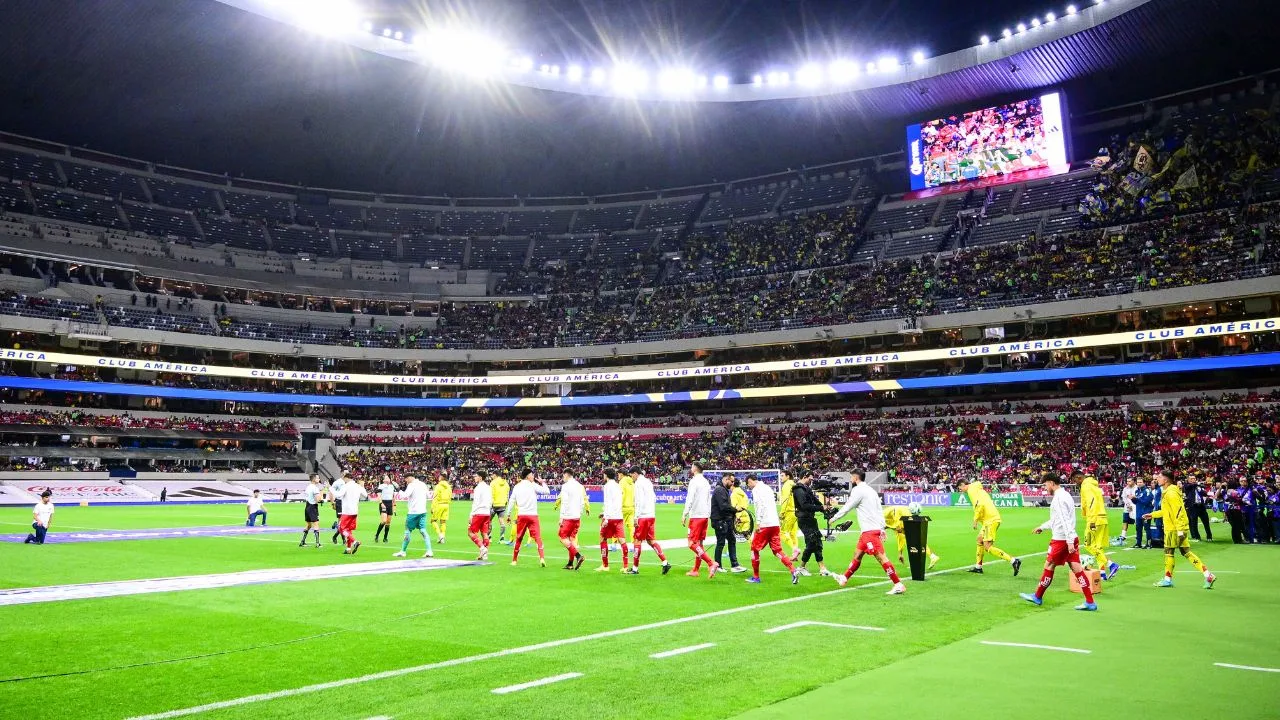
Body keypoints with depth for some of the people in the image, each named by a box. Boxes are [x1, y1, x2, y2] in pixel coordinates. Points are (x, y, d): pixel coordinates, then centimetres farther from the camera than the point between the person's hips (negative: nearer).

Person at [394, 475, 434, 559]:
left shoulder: (411, 485, -10)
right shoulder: (423, 484, 11)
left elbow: (405, 496, -22)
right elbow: (428, 495, 23)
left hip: (413, 512, -6)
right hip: (423, 511, 6)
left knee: (408, 531, 5)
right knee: (423, 531, 3)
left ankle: (403, 551, 14)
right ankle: (429, 551, -7)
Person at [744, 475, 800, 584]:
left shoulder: (756, 489, -5)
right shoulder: (767, 488, 20)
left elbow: (760, 506, -18)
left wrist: (758, 523, -18)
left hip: (764, 525, -8)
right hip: (775, 524, 8)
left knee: (754, 549, 7)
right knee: (777, 551, 8)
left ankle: (755, 577, 11)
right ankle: (793, 571, -9)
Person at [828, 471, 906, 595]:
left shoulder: (858, 490, -9)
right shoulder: (870, 490, 18)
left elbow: (847, 508, -5)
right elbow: (880, 511, 16)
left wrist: (834, 518, 9)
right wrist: (882, 529, 15)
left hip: (869, 530, -10)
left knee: (881, 557, -12)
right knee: (857, 554, 18)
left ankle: (898, 585, -14)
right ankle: (844, 578, 29)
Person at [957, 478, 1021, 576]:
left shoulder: (971, 490, -7)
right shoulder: (976, 488, 22)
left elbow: (980, 504, -21)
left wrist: (975, 520, -13)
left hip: (990, 520, -10)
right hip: (991, 518, 10)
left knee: (988, 547, -11)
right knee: (980, 539, 22)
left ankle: (1013, 561, -16)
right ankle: (978, 566, 31)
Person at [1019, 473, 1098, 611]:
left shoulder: (1059, 498, -16)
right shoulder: (1065, 495, 15)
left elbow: (1065, 521, -24)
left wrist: (1069, 541, -28)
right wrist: (1042, 527, 35)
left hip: (1061, 539, -9)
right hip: (1071, 539, 9)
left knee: (1049, 567, 4)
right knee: (1076, 568, 5)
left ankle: (1037, 597, 17)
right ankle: (1090, 602, 2)